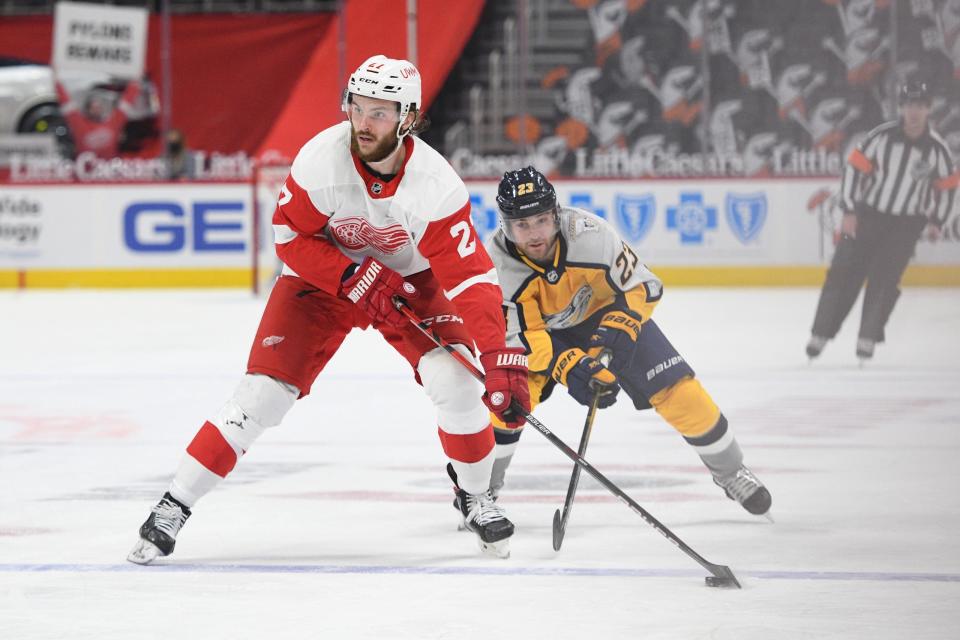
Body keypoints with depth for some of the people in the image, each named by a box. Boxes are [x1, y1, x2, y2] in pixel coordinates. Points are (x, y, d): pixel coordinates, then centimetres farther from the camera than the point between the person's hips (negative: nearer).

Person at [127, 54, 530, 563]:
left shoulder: (435, 184, -29)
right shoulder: (321, 159, -28)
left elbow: (472, 281, -30)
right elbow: (289, 235, -15)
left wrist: (500, 359, -41)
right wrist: (354, 279, -27)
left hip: (409, 279, 1)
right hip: (323, 274, 0)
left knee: (456, 383, -19)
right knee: (263, 392, -12)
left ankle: (476, 498, 7)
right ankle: (173, 507, -4)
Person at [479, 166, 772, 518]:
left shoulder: (588, 234, -35)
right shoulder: (496, 263, -33)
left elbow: (643, 287, -23)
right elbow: (522, 336, -31)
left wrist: (617, 330, -39)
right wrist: (568, 368, -46)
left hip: (604, 313, 0)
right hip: (539, 328, 0)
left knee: (679, 392, -6)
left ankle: (730, 473, 17)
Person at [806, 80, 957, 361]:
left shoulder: (937, 148, -9)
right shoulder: (882, 136, -14)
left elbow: (946, 186, 6)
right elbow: (855, 167, -9)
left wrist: (936, 221, 3)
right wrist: (848, 211, -10)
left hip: (906, 224, 0)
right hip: (867, 214, 0)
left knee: (884, 280, -6)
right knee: (844, 273, -1)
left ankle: (868, 338, 6)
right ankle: (820, 333, 8)